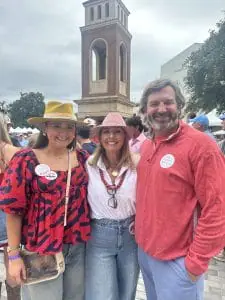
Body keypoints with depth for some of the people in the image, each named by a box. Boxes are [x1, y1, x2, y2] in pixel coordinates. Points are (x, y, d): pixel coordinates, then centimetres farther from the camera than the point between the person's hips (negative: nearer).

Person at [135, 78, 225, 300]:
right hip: (144, 250, 7)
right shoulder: (145, 146, 3)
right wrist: (140, 224, 7)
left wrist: (196, 262, -14)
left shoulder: (200, 144, -17)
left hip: (177, 259, -6)